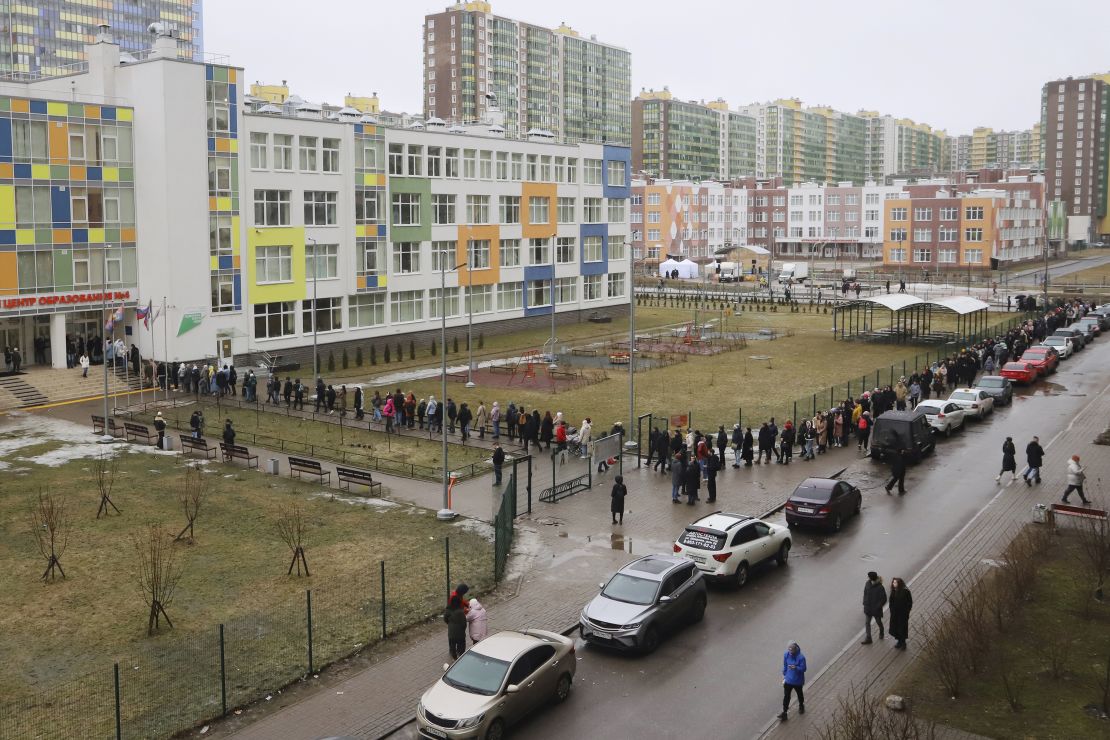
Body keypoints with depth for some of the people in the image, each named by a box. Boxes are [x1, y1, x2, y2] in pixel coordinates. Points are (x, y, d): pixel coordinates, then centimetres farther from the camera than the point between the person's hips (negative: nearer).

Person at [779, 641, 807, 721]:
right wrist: (784, 675, 11)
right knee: (786, 696, 1)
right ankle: (784, 713, 7)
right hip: (788, 680, 3)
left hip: (797, 681, -3)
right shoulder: (786, 655, -10)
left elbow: (803, 669, -19)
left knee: (799, 694, 22)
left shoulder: (801, 657, -25)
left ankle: (801, 706, 50)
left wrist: (796, 668, -37)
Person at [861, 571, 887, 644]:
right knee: (867, 623, 4)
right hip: (868, 608, 4)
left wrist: (877, 607, -19)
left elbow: (883, 599, -18)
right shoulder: (868, 584, -8)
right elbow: (865, 594, 6)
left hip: (876, 609, -4)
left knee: (878, 622, 19)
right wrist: (864, 603, 3)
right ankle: (868, 638, 11)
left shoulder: (880, 588, -24)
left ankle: (881, 633, 47)